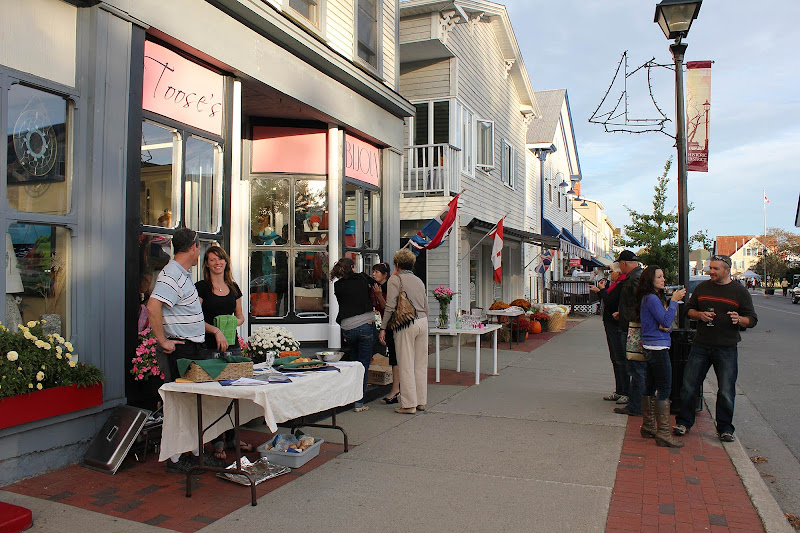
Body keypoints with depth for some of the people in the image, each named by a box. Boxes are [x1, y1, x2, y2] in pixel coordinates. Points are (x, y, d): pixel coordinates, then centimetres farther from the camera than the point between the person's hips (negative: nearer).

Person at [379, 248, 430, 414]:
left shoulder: (395, 279, -2)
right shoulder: (419, 281, 17)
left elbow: (390, 306, -9)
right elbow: (427, 308, 16)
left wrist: (383, 328, -5)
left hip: (406, 324, -6)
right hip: (422, 322, 6)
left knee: (406, 365, -1)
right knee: (420, 364, 11)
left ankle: (409, 404, 2)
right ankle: (421, 401, 19)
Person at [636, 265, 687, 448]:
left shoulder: (652, 297, 16)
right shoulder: (652, 298, -14)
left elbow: (665, 323, 17)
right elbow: (666, 322, -18)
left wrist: (666, 325, -6)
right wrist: (674, 300, -15)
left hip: (650, 348, 10)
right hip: (658, 348, -10)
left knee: (650, 388, 14)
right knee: (664, 390, -7)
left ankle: (648, 426, 23)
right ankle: (663, 433, -4)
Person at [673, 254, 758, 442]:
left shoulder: (740, 292, 1)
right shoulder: (702, 288, 9)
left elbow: (752, 319, 2)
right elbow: (689, 310, 16)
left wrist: (739, 319, -20)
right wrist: (700, 315, -6)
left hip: (727, 349, -2)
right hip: (700, 346, 2)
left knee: (726, 391, 3)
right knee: (689, 386, 3)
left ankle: (725, 428, 19)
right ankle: (684, 422, 17)